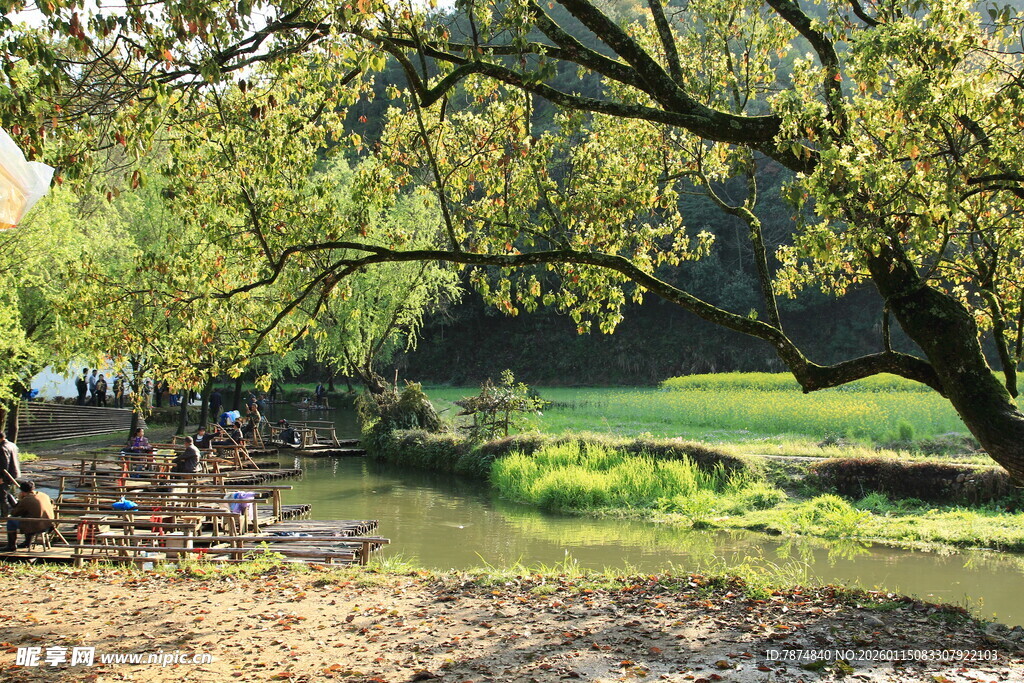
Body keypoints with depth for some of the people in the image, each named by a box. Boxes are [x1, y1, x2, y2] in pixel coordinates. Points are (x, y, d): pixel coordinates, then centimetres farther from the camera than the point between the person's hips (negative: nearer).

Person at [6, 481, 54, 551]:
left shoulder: (26, 500, -13)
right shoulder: (44, 495, 6)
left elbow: (14, 513, -2)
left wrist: (19, 501, 12)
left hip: (35, 527, -7)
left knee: (11, 520, 10)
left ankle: (12, 546, 18)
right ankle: (27, 543, 43)